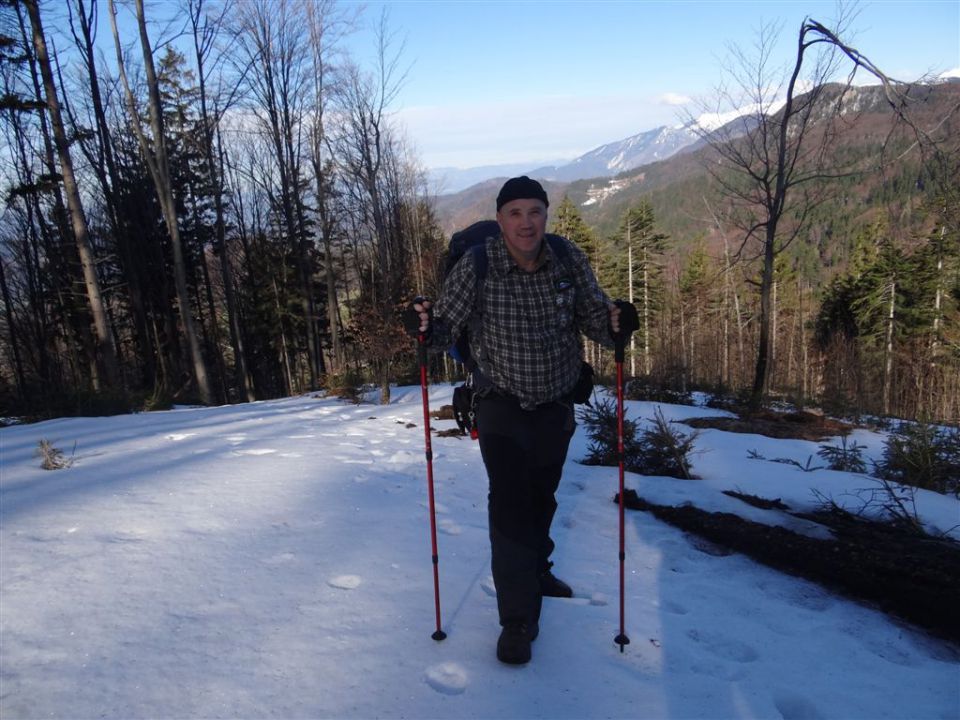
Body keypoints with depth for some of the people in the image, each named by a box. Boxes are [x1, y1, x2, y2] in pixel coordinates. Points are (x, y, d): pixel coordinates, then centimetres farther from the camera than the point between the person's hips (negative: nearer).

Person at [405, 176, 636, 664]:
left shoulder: (570, 261, -11)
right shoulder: (477, 265, -18)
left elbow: (593, 317, -6)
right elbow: (447, 327, -17)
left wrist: (613, 322, -28)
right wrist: (426, 328, -39)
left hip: (557, 406, 4)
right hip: (503, 407, -3)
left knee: (542, 498, 22)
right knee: (509, 504, -9)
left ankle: (536, 570, 49)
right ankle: (518, 619, 7)